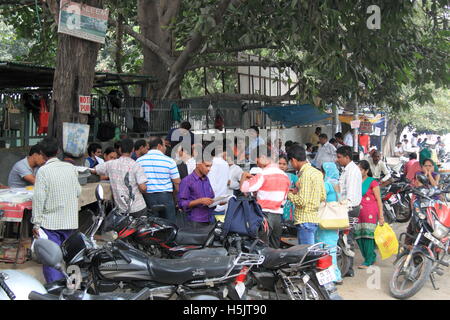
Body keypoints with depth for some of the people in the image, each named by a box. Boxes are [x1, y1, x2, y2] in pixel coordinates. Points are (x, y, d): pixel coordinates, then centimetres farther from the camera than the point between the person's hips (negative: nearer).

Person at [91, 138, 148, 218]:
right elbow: (143, 188, -18)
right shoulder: (136, 166, -11)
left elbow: (93, 170, 13)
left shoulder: (111, 164, -1)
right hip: (137, 208, -3)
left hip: (121, 209, 3)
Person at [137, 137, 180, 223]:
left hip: (146, 196, 3)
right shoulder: (169, 161, -4)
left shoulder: (139, 161, 4)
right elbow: (177, 183, -3)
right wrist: (174, 196, 13)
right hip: (165, 195, -3)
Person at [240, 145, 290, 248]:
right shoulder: (284, 175, 11)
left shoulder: (263, 174, -12)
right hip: (278, 215, 7)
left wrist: (244, 176, 4)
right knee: (275, 248, 12)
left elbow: (244, 187, -17)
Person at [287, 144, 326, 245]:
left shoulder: (305, 174, -17)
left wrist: (289, 195, -4)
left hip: (305, 221, -9)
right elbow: (323, 197, 17)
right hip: (315, 219, 9)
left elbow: (302, 201, -22)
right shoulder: (317, 172, 11)